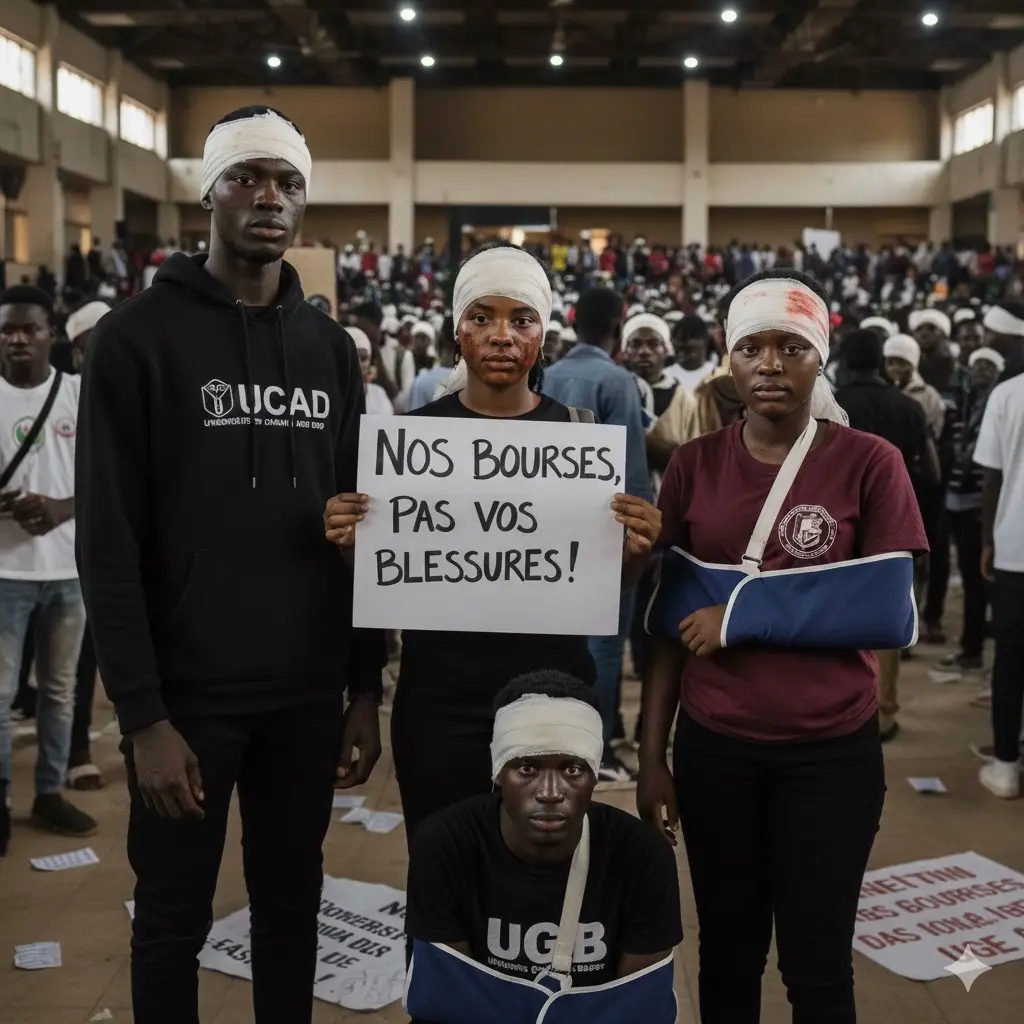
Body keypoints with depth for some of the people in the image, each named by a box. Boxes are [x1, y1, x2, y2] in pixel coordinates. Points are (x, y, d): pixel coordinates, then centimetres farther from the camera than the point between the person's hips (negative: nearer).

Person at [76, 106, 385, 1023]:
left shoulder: (330, 347, 8)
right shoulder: (138, 336, -7)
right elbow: (109, 542, -10)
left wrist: (367, 688, 6)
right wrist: (143, 714, -15)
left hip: (308, 693, 4)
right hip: (187, 692, -4)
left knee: (292, 908, 15)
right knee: (173, 922, 10)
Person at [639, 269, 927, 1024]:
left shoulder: (870, 463, -6)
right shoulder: (695, 466, 1)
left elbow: (892, 615, -12)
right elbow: (670, 618, 3)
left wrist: (744, 613, -15)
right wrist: (652, 754, 1)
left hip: (831, 751, -2)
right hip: (713, 745, 2)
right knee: (727, 950, 15)